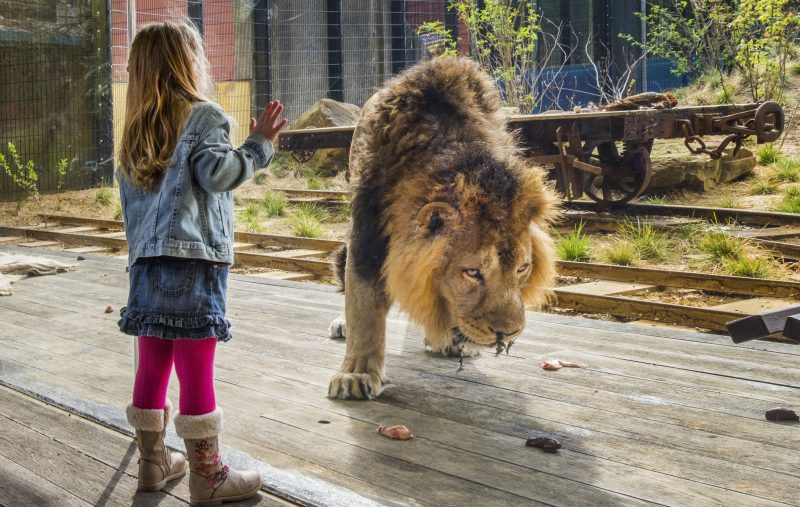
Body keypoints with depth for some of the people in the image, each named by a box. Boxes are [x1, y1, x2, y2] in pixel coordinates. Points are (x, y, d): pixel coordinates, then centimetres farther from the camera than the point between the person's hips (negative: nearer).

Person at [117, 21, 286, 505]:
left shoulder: (138, 129, 17)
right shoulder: (204, 115, -4)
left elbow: (129, 195, 20)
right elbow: (217, 173, -19)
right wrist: (259, 144, -8)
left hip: (147, 262, 7)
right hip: (194, 261, -7)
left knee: (153, 365, 14)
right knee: (197, 370, -3)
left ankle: (153, 461, 24)